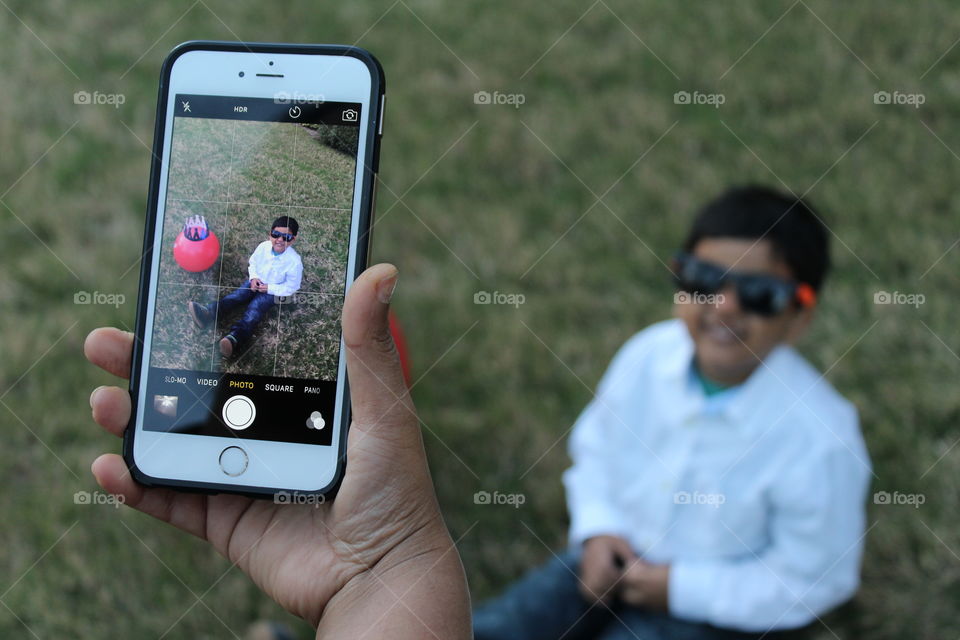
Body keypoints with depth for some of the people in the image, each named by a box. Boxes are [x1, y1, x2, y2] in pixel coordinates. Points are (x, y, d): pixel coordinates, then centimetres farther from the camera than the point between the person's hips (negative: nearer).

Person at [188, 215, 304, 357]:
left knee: (254, 308, -29)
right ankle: (208, 312, -41)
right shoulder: (263, 247, -13)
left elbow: (292, 287, -16)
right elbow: (253, 263, 7)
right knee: (236, 295, -20)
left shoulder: (294, 261, -26)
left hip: (273, 291, -6)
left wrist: (269, 288, -22)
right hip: (257, 282, 6)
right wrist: (253, 277, -11)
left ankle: (234, 338, -56)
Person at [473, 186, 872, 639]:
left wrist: (682, 586, -17)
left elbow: (815, 577, -17)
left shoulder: (817, 439, -29)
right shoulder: (649, 355, -16)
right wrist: (599, 527, -9)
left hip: (714, 602, -4)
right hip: (617, 555, 5)